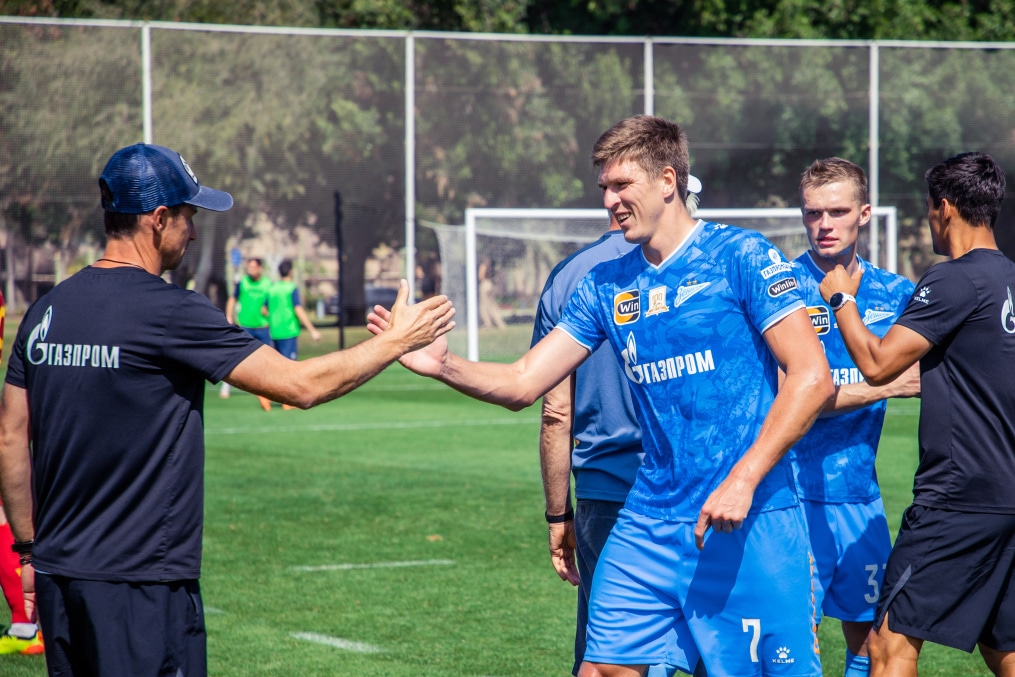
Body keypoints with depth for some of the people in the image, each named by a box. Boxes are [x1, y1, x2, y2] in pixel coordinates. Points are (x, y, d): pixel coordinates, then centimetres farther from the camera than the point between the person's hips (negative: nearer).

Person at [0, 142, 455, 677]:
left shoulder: (45, 311, 7)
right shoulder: (169, 312, -13)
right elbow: (301, 385, -12)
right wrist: (396, 341, 2)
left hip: (58, 574, 7)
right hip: (141, 585, -7)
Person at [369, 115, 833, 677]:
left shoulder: (740, 257, -6)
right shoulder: (606, 285, 11)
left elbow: (812, 378, -12)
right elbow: (522, 383, 10)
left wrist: (743, 480, -19)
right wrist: (442, 365, -9)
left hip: (749, 523, -5)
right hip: (648, 523, 5)